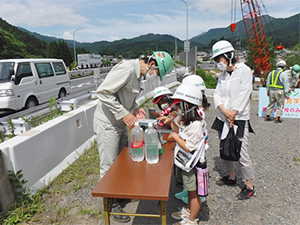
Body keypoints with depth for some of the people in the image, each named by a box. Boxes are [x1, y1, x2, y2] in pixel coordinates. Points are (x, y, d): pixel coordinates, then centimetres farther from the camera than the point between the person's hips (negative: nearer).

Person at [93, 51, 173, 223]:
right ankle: (111, 203, 23)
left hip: (121, 124, 9)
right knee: (109, 166, 4)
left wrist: (135, 108, -1)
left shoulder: (139, 74, 8)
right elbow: (103, 92, -27)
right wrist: (124, 114, -25)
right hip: (107, 123, -9)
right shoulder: (127, 68, -23)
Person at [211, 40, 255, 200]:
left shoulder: (244, 70, -7)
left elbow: (243, 95, -14)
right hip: (222, 118, 7)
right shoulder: (222, 75, 12)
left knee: (242, 154, -4)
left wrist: (233, 115, -16)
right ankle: (231, 177, 36)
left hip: (239, 119, -6)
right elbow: (217, 94, 3)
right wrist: (224, 111, -13)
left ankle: (249, 186, 14)